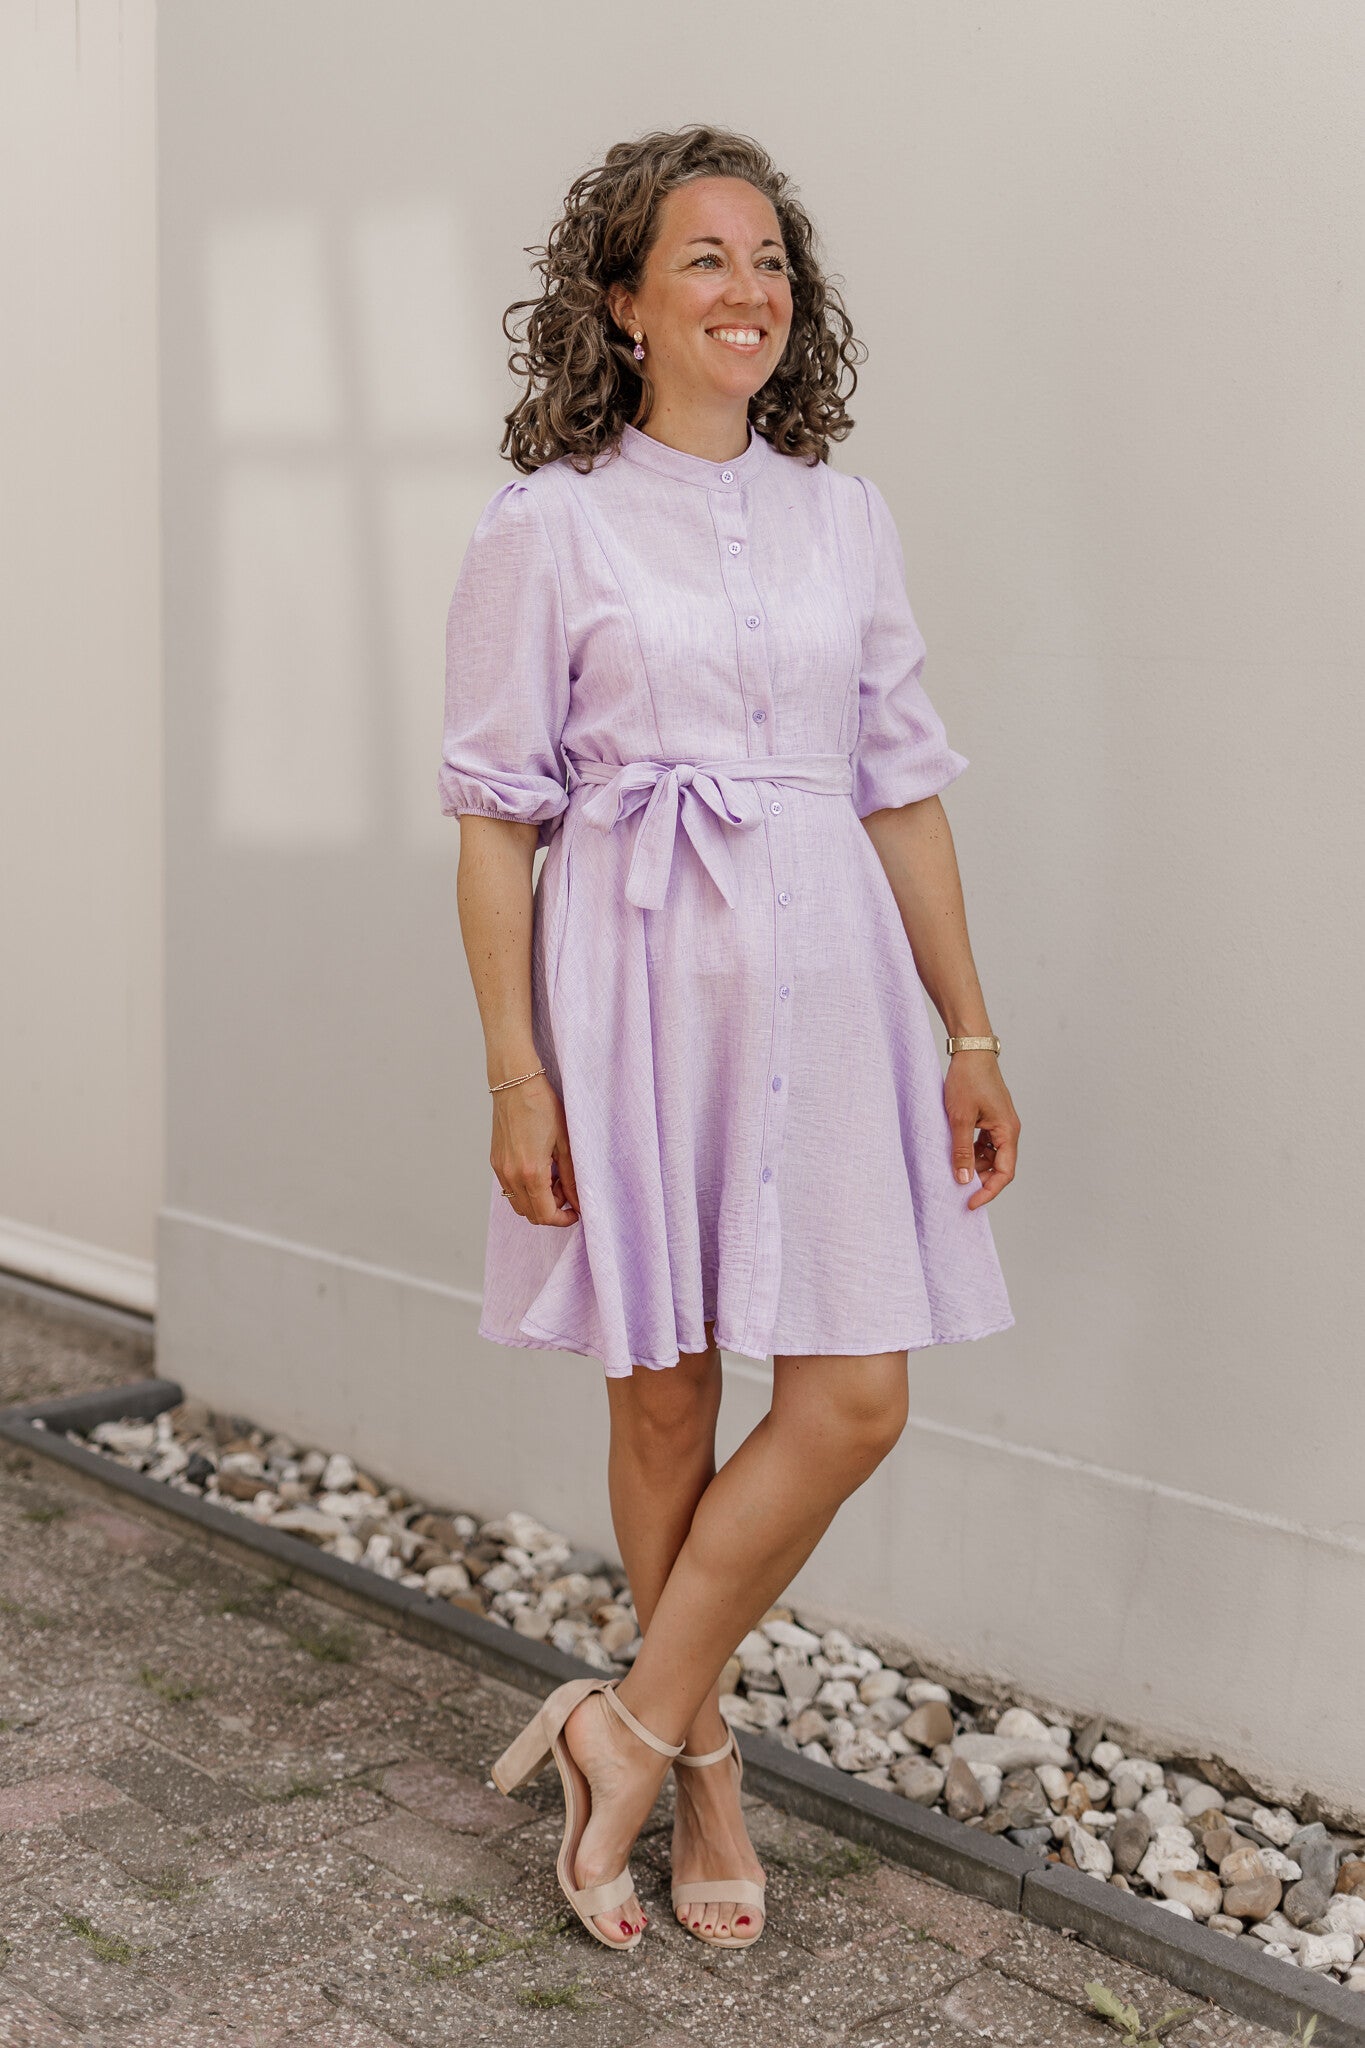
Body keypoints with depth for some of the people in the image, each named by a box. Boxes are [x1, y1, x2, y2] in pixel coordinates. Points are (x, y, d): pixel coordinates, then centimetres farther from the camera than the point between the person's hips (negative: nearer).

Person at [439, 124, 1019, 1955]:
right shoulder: (549, 526, -1)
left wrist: (970, 1034, 9)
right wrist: (515, 1070, -9)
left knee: (857, 1396, -3)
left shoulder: (845, 518, 10)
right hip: (640, 978, -3)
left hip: (825, 979, 4)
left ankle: (633, 1721, 13)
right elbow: (497, 816, -3)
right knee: (666, 1390, 6)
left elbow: (905, 789, 12)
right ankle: (699, 1760, 24)